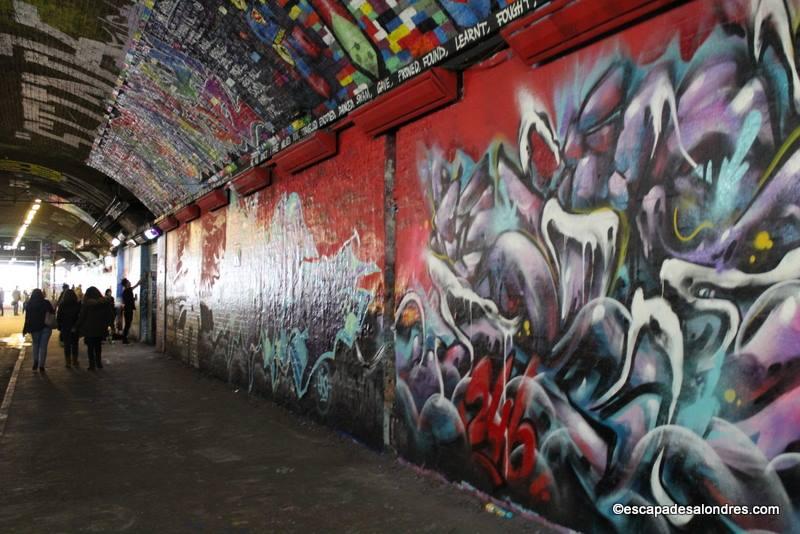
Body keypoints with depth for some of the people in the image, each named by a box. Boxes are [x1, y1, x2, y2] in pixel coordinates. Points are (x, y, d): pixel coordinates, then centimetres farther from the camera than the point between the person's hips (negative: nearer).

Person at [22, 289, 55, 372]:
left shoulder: (30, 304, -3)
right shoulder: (46, 303, -4)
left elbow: (27, 317, -4)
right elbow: (53, 312, 3)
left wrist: (25, 329, 0)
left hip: (34, 328, 1)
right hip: (46, 327, -1)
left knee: (35, 344, 20)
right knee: (43, 346, 4)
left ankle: (35, 362, 13)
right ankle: (41, 366, 0)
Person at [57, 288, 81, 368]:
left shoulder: (62, 305, -7)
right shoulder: (78, 304, -6)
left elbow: (58, 317, -3)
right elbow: (80, 316, -4)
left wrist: (59, 327, 6)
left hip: (65, 328, -1)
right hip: (75, 328, 1)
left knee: (67, 344, 6)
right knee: (75, 344, 12)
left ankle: (68, 362, 6)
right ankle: (75, 361, 15)